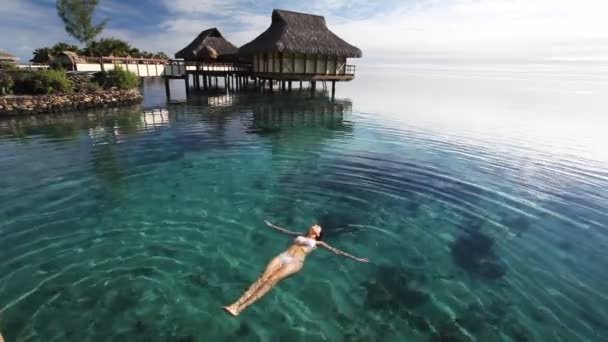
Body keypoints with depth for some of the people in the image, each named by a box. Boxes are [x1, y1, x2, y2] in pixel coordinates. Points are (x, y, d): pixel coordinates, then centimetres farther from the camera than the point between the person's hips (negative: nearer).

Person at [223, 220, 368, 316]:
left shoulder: (317, 243, 20)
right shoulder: (300, 236, 30)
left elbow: (335, 250, 17)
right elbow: (286, 231, 43)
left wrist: (355, 259, 14)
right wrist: (272, 225, 56)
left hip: (295, 262, -4)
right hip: (282, 257, 4)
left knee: (271, 281, -27)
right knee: (263, 278, -21)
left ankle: (240, 308, -38)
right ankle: (236, 304, -33)